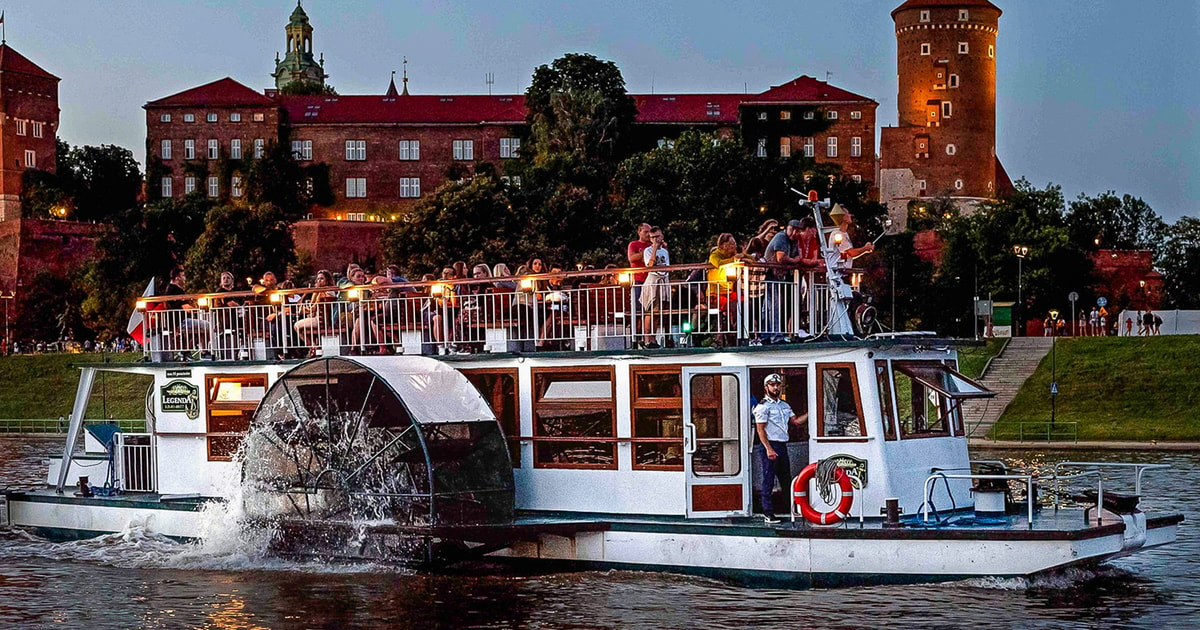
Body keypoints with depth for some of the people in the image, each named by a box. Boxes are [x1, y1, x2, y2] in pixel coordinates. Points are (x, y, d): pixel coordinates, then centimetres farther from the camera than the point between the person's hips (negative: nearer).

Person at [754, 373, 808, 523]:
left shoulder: (784, 405, 17)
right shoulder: (763, 406, -8)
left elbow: (796, 421, 16)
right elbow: (760, 429, -12)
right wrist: (768, 449, -20)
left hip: (782, 446, 8)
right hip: (769, 445, -8)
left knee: (786, 478, 13)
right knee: (769, 480, -4)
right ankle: (767, 512, -1)